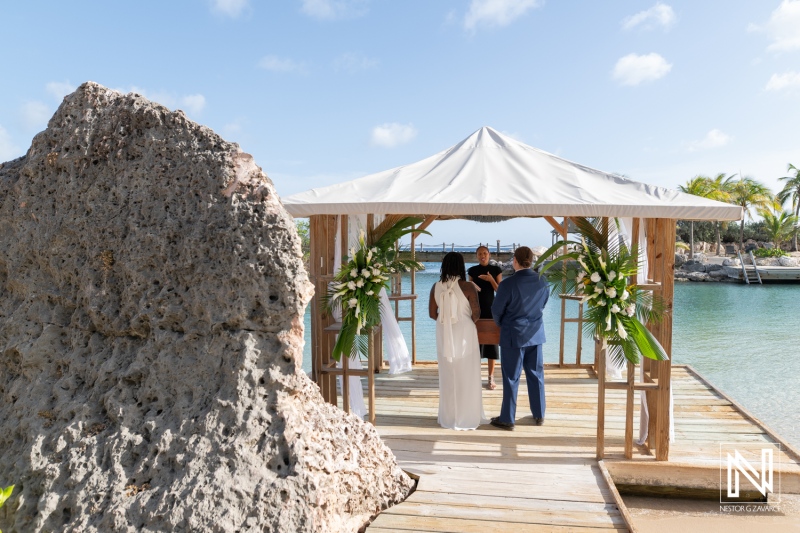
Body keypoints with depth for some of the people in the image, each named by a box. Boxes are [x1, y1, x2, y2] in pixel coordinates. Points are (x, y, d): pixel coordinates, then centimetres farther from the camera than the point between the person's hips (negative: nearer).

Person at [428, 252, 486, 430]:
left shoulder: (436, 287, -2)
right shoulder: (467, 286, -13)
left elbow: (432, 313, 2)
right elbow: (476, 312, -14)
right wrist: (470, 321, 7)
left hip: (444, 335, 4)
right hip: (464, 334, -4)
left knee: (447, 376, 14)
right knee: (466, 376, 8)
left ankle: (448, 417, 23)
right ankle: (467, 418, 16)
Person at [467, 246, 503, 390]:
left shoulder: (496, 270, -1)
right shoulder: (472, 270, 4)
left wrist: (490, 280, -19)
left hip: (491, 309, -1)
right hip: (476, 309, 1)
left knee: (491, 341, 1)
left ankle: (491, 378, 8)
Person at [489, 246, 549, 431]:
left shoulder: (508, 283, -19)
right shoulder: (543, 282, -3)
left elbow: (496, 310, -9)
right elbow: (542, 305, 10)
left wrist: (501, 324, 11)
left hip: (513, 335, -5)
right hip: (536, 334, 5)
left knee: (511, 378, 4)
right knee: (536, 375, 15)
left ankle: (507, 419, 13)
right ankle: (539, 415, 26)